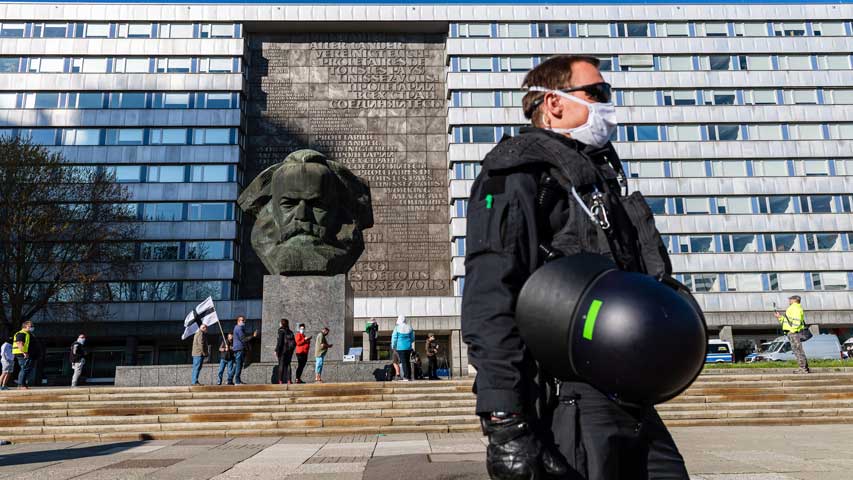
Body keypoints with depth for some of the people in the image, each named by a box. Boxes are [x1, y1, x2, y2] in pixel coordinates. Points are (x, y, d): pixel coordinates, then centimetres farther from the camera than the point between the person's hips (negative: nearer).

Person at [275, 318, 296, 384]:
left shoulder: (281, 330, -5)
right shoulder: (290, 332, 13)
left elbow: (279, 341, -12)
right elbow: (294, 343, 12)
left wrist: (277, 350, -9)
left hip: (283, 350, -6)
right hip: (290, 350, 6)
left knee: (281, 365, -3)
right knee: (288, 364, 9)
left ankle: (281, 381, -6)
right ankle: (288, 380, 5)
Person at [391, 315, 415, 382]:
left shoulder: (397, 328, -9)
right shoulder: (409, 327, 3)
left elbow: (394, 338, -4)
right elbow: (412, 338, 10)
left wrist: (393, 346, 9)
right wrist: (412, 347, 23)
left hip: (400, 347, -4)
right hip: (408, 347, 4)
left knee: (403, 362, -2)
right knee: (408, 361, 12)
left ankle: (406, 377, -6)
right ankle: (409, 376, 15)